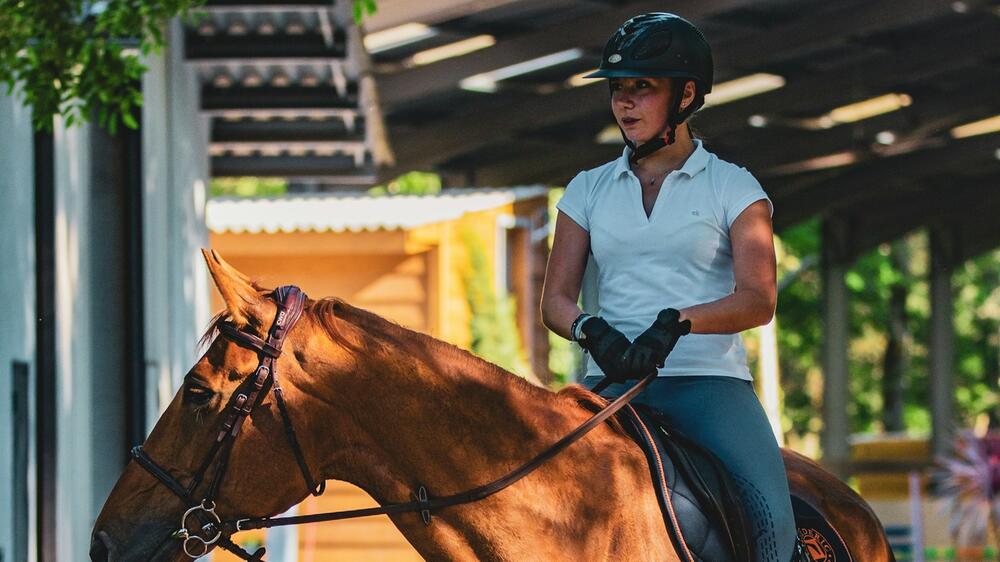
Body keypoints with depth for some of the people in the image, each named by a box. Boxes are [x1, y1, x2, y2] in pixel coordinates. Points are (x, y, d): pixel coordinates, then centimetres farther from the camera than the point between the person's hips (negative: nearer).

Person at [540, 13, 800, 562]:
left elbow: (758, 300, -6)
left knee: (769, 513, -26)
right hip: (611, 382, 2)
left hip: (710, 378, -2)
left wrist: (677, 322, -24)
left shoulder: (732, 187, 6)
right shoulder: (589, 190, 15)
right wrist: (592, 331, -14)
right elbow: (555, 300, 10)